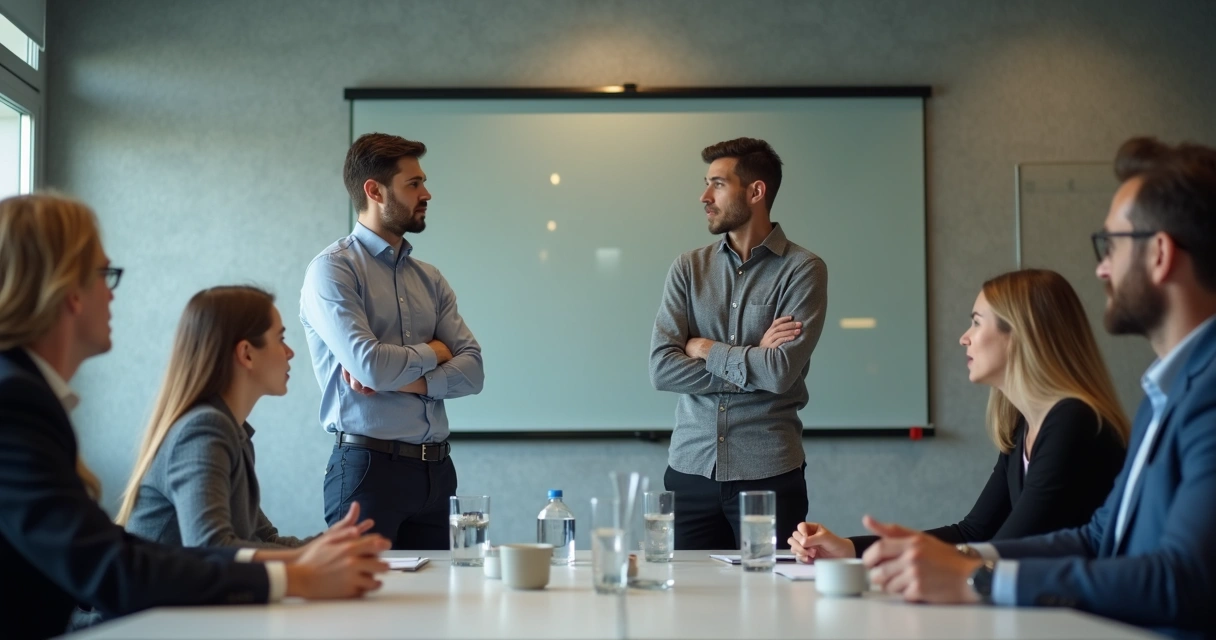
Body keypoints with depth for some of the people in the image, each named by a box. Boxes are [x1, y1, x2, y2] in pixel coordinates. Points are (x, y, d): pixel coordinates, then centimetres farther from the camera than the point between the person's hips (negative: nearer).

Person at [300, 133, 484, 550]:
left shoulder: (429, 279, 13)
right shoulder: (332, 270, -6)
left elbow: (472, 370, 4)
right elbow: (369, 364, -18)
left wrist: (403, 380, -12)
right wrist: (433, 352, 0)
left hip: (436, 470, 6)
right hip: (369, 466, -6)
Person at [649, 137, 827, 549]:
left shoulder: (802, 270, -4)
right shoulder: (689, 268, 7)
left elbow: (782, 373, -15)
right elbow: (661, 368, -5)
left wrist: (705, 349, -4)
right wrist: (753, 365, -11)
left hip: (768, 472, -3)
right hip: (690, 469, 3)